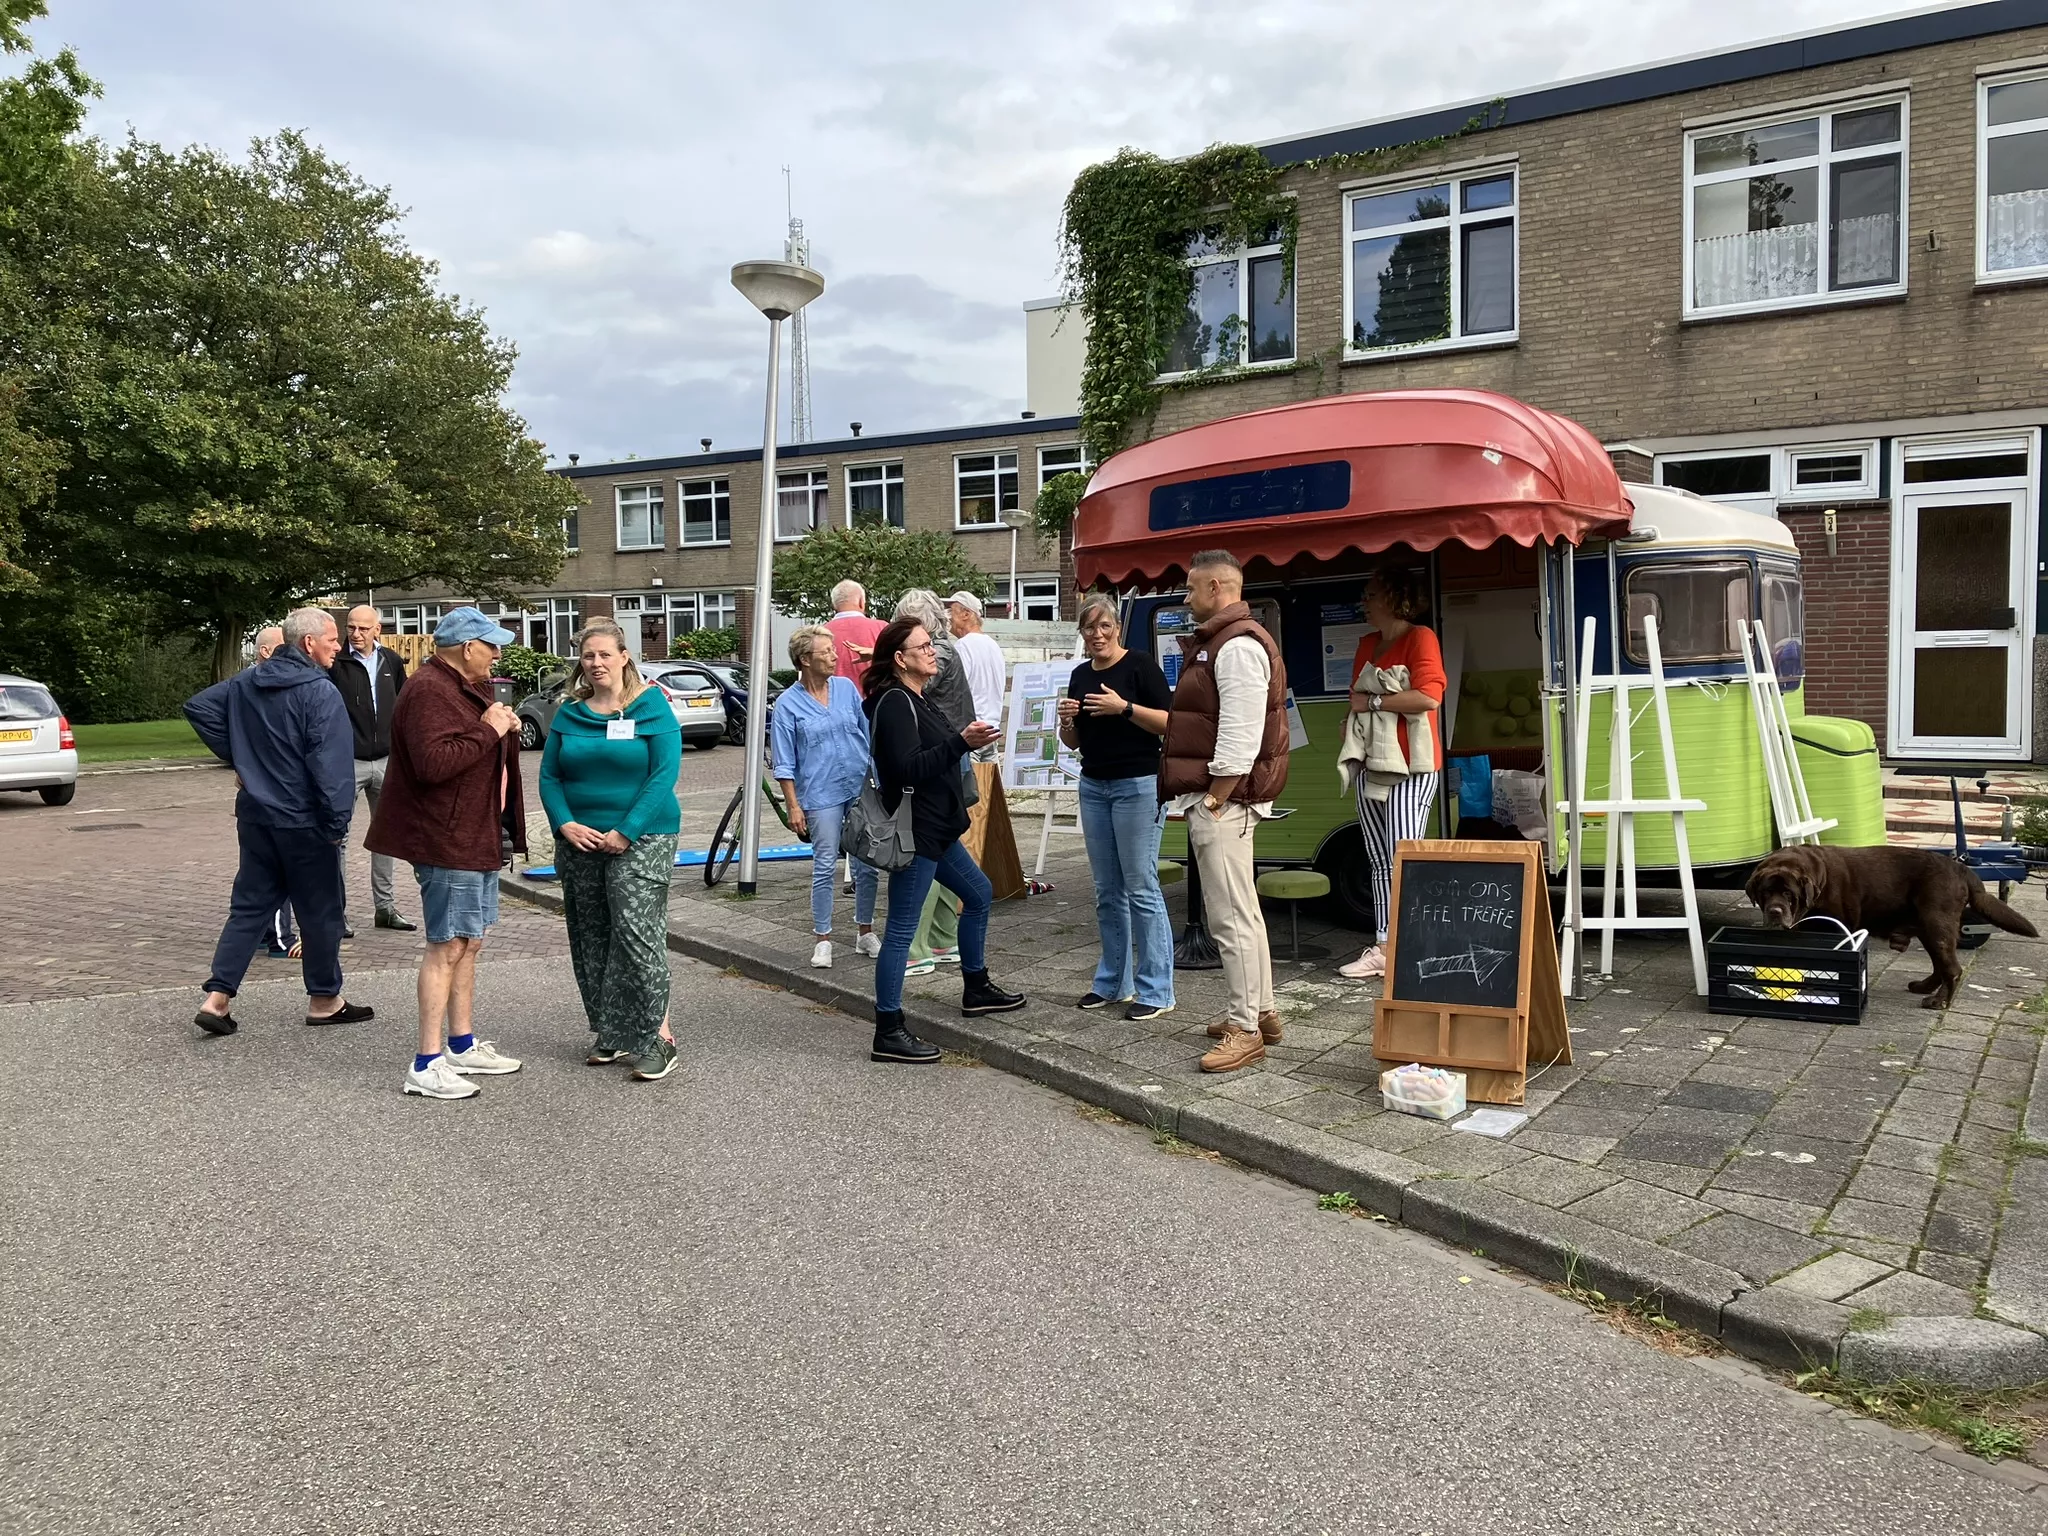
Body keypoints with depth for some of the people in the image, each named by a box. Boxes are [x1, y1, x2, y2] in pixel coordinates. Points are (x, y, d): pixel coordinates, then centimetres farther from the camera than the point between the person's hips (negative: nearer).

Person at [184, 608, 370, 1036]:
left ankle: (217, 998, 8)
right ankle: (324, 1000, 17)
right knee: (320, 911, 6)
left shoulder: (246, 683, 8)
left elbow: (197, 707, 18)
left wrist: (236, 757, 16)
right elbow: (330, 767, -22)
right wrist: (338, 824, -17)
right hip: (303, 821, -7)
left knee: (249, 907, 13)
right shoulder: (319, 692, -17)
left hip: (254, 815, 7)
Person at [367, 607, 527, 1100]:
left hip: (477, 836, 11)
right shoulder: (429, 693, -17)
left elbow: (487, 755, 29)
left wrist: (507, 728, 8)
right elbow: (433, 763, -29)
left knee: (468, 943, 16)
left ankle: (463, 1046, 26)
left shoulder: (468, 688, 17)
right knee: (449, 946, -8)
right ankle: (427, 1065, -3)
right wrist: (487, 731, -21)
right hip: (445, 841, -11)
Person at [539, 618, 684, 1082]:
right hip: (579, 841, 5)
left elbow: (664, 776, -12)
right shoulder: (570, 713, 9)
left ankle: (658, 1035, -5)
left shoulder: (652, 707, -5)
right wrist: (566, 824, -9)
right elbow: (549, 776, 8)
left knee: (636, 932, -13)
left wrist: (625, 832, -17)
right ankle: (609, 1032, 21)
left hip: (641, 839, -5)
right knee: (590, 938, 9)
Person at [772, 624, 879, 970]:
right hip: (821, 795, -3)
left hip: (862, 788, 4)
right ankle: (822, 939, 12)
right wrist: (793, 806, -8)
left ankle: (865, 932, 22)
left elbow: (868, 733, 13)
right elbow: (784, 763, -3)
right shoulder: (788, 704, -4)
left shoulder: (847, 688, 5)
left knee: (867, 864, 7)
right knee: (825, 867, 0)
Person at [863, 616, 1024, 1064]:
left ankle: (976, 988, 38)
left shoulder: (916, 700, 15)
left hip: (936, 829, 11)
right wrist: (961, 742, -30)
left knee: (979, 894, 23)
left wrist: (966, 741, 22)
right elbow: (908, 768, -27)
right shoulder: (895, 702, -16)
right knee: (902, 929, -7)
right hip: (913, 830, -11)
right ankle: (888, 1033, -3)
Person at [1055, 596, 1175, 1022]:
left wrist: (1124, 707, -22)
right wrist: (1066, 720, -3)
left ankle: (1156, 991, -1)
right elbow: (1073, 741, 18)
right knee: (1107, 891, 11)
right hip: (1094, 786, 7)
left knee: (1141, 888, -7)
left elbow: (1170, 723, -13)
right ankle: (1113, 982, 20)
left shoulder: (1140, 665, -7)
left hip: (1138, 786, -7)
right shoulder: (1081, 675, 13)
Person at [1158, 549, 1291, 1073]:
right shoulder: (1222, 641, 19)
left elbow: (1240, 737, -22)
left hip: (1222, 800, -11)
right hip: (1213, 798, 11)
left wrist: (1214, 803, -19)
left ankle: (1244, 1030, -1)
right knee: (1240, 911, 17)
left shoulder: (1238, 646, -16)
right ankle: (1260, 1012, 28)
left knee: (1231, 915, -7)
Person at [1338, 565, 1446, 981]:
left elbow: (1429, 696, -22)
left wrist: (1373, 702, -16)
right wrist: (1353, 716, 9)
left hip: (1410, 767, -8)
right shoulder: (1367, 644, 17)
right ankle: (1384, 949, 12)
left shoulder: (1420, 638, -8)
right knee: (1379, 861, 8)